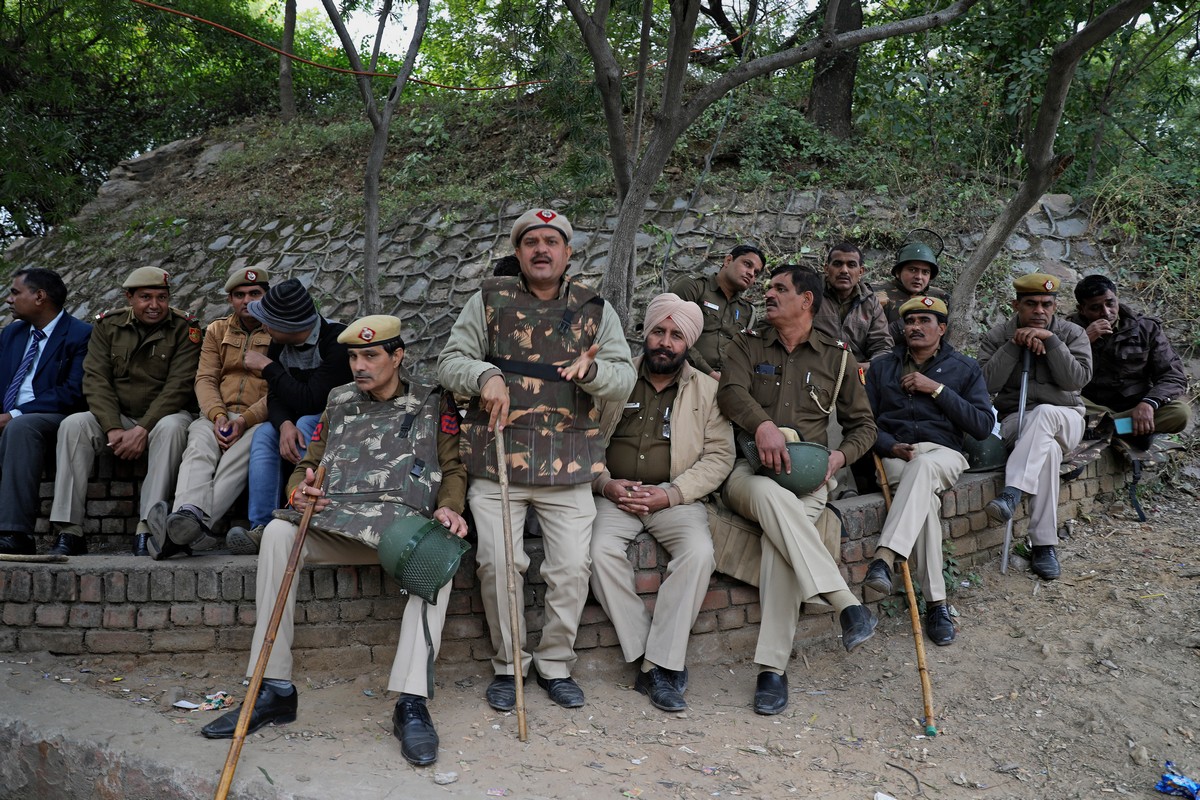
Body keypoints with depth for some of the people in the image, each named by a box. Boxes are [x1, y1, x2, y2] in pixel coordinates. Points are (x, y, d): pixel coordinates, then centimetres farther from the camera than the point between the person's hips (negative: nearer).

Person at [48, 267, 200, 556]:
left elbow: (179, 386, -13)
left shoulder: (184, 328, -5)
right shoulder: (107, 325, 5)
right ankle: (69, 531, -25)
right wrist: (113, 429, -19)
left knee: (172, 428, -36)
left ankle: (146, 530, -38)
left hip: (163, 415, -3)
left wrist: (142, 430, -22)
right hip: (117, 416, 3)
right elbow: (95, 380, -4)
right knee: (73, 425, -24)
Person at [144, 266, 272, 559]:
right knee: (199, 447, -32)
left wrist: (244, 420, -18)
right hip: (217, 416, 4)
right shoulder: (217, 330, 21)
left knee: (240, 453, -36)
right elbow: (205, 379, 9)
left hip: (258, 419, -3)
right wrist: (218, 415, -12)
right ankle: (190, 516, -58)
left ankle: (181, 530, -54)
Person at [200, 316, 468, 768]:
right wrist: (299, 493, -2)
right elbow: (307, 466, 21)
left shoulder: (433, 404, 11)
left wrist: (448, 507, -13)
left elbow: (453, 470, 8)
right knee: (278, 532, -27)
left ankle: (411, 702, -37)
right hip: (334, 523, 3)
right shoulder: (339, 401, 21)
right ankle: (275, 689, -24)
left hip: (404, 524, -3)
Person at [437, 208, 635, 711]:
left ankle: (555, 664, 19)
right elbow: (449, 362, 5)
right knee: (498, 562, -5)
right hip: (497, 460, -1)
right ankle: (508, 665, 16)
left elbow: (624, 380, 3)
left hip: (568, 466, 1)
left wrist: (592, 369, -20)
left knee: (572, 566, -2)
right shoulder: (490, 301, 8)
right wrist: (484, 376, -17)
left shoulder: (595, 309, 10)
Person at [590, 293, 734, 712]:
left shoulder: (706, 390, 9)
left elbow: (719, 456, 2)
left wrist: (671, 494, -11)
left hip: (675, 497, 0)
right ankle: (662, 661, -19)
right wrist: (605, 483, -8)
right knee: (601, 549, -29)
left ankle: (658, 665, -21)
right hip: (615, 495, 1)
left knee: (699, 552, -30)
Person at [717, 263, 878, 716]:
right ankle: (846, 604, -40)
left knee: (780, 536, -34)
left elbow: (863, 424, 21)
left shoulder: (837, 359, 17)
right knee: (772, 496, -39)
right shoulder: (748, 346, 15)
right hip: (749, 470, 0)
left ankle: (773, 667, -32)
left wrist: (841, 455, -2)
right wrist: (763, 425, -27)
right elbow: (731, 391, -6)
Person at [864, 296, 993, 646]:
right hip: (894, 456, 1)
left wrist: (937, 389, -4)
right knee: (927, 497, -34)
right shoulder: (882, 367, 19)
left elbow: (983, 425, 3)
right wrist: (890, 446, -10)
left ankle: (885, 558, -55)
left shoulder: (964, 368, 16)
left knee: (923, 465, -40)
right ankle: (936, 603, -36)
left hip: (943, 454, 0)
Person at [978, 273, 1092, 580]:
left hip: (1064, 419, 1)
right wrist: (1014, 344, -16)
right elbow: (987, 384, -10)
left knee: (1043, 413, -38)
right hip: (1015, 421, -1)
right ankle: (1044, 545, -36)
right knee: (1048, 448, -36)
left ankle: (1011, 494, -50)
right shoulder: (998, 336, 5)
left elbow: (1077, 380, -11)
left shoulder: (1072, 334, 6)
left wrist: (1050, 340, -17)